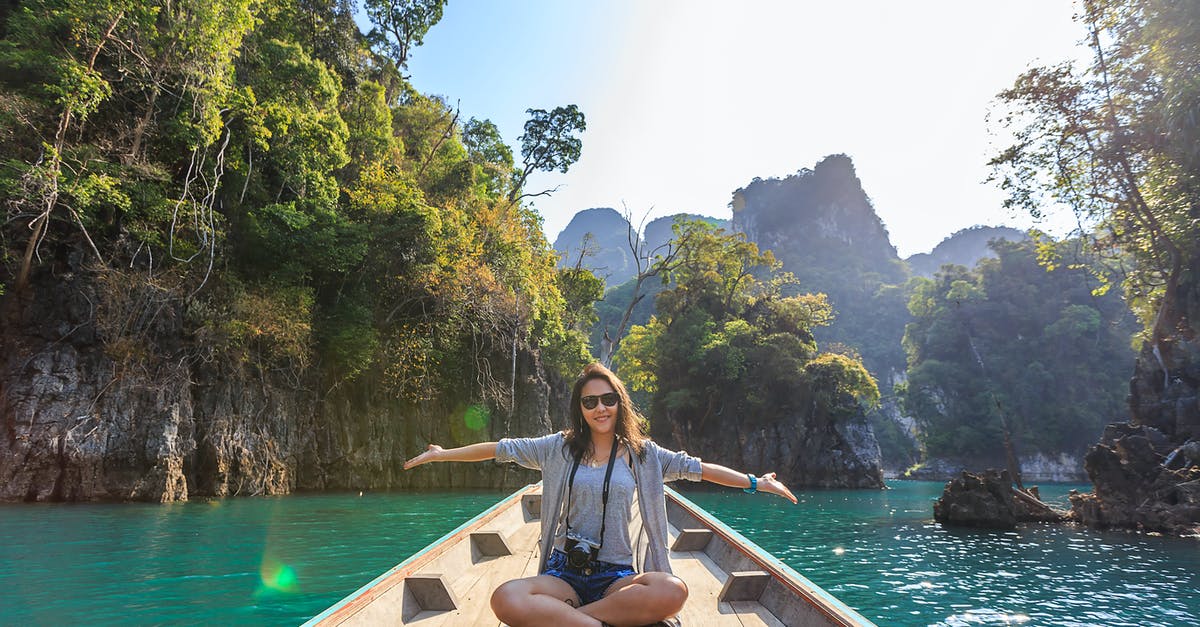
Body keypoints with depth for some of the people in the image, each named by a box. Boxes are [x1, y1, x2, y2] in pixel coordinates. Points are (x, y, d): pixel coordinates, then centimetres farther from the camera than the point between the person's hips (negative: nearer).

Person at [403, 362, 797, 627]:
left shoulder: (641, 453, 7)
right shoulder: (560, 448, 6)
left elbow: (696, 468, 7)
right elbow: (501, 449, 9)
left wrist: (755, 482, 4)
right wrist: (442, 454, 11)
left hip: (617, 576, 1)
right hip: (564, 573, -1)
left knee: (673, 591, -34)